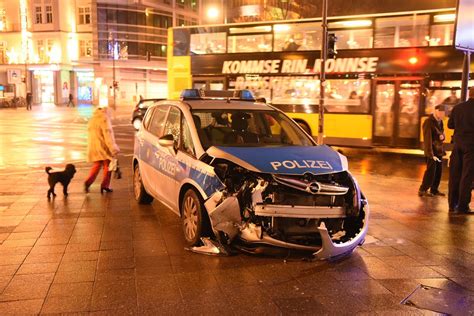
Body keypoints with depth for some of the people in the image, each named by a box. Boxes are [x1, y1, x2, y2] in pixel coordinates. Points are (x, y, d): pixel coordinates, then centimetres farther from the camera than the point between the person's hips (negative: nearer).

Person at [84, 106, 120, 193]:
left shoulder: (92, 120, 15)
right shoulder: (104, 119, -9)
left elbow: (90, 135, 19)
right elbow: (108, 134, -16)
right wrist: (113, 148, -18)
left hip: (93, 147, 7)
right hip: (103, 146, -7)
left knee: (96, 165, 12)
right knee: (107, 165, 5)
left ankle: (88, 181, -7)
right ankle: (105, 185, 1)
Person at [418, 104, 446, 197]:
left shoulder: (440, 121, 11)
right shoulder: (428, 122, -14)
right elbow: (428, 139, -20)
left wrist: (442, 136, -6)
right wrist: (431, 154, -25)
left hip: (439, 150, 8)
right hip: (432, 150, -8)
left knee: (439, 170, 8)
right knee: (431, 170, -9)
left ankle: (434, 190, 18)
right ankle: (423, 190, -1)